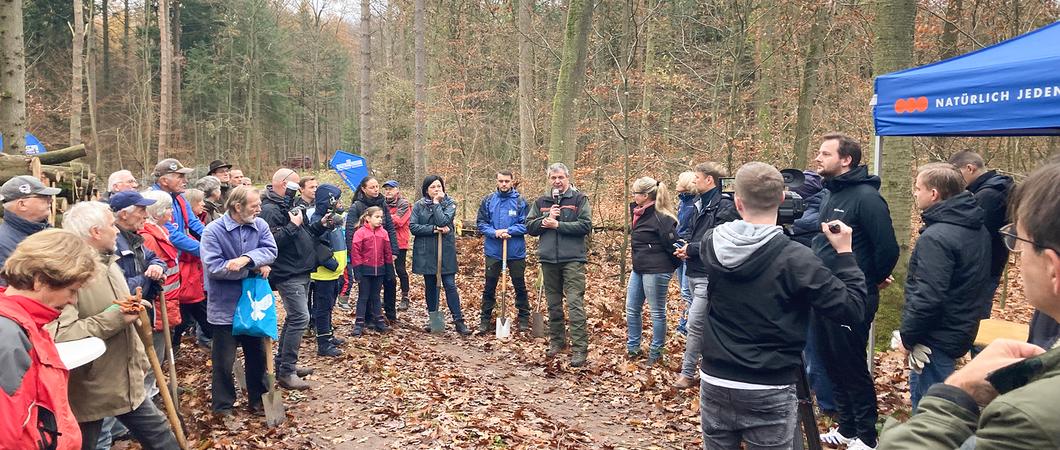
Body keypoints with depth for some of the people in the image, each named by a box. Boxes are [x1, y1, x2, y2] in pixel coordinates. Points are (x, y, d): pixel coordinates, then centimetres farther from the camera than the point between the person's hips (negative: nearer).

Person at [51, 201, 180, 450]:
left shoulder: (109, 263, 9)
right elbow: (59, 334, -36)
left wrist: (140, 361, 20)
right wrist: (114, 317, -26)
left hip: (128, 383, 8)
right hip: (87, 391, -8)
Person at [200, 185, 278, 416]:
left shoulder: (260, 225, -1)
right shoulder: (213, 230, -14)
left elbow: (270, 250, -12)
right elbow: (213, 266, -22)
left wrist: (247, 259, -29)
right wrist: (254, 268, -18)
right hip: (225, 307, -4)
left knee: (257, 355, 16)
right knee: (224, 360, 6)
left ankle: (257, 401, 32)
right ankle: (222, 406, 22)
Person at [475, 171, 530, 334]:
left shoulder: (520, 202, -4)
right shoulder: (488, 201, 3)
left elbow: (526, 225, -6)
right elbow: (481, 223, 1)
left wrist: (508, 231, -19)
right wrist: (495, 232, -16)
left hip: (516, 252, -1)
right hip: (493, 251, 1)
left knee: (520, 287, 10)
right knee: (489, 287, 8)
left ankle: (524, 319, 23)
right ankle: (485, 320, 18)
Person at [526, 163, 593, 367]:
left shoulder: (579, 199, 0)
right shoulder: (541, 202, 13)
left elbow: (586, 226, -11)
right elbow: (530, 227, 8)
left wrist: (557, 224, -13)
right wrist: (547, 218, -9)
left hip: (573, 259, -5)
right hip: (548, 259, 5)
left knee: (575, 303, -10)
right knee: (553, 304, 13)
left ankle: (580, 348, -9)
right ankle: (557, 341, 28)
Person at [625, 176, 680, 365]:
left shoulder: (661, 218, -20)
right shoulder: (639, 213, 8)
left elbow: (673, 245, -18)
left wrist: (672, 266, -5)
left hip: (656, 271, -10)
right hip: (638, 269, 10)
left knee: (657, 312, 4)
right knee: (632, 309, 13)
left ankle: (655, 353, 16)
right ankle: (633, 349, 25)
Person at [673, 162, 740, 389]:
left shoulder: (725, 206, -13)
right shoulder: (701, 204, 15)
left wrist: (691, 249, -11)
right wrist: (686, 247, 3)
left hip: (709, 275, -9)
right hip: (694, 272, 9)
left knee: (694, 324, -9)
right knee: (705, 324, 15)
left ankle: (687, 373, 2)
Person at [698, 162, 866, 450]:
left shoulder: (712, 244, -5)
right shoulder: (794, 258, -18)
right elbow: (851, 309, -11)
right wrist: (844, 252, -3)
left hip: (715, 381, 4)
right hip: (769, 391, -4)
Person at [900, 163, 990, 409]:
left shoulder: (936, 237, -23)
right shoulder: (978, 229, 8)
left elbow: (927, 297, -27)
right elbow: (979, 281, 17)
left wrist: (907, 335, -14)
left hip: (936, 339, -9)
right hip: (961, 330, 9)